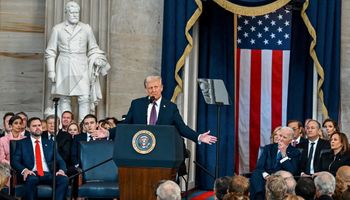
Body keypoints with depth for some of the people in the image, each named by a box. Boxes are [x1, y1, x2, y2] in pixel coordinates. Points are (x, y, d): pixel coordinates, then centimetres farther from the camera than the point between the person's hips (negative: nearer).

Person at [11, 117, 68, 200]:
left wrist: (61, 170, -9)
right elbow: (14, 161, 4)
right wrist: (24, 170, -17)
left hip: (48, 174, 2)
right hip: (32, 174, -2)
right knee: (31, 179, -39)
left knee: (64, 179, -29)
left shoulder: (50, 143, 21)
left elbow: (60, 160, 14)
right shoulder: (22, 143, 14)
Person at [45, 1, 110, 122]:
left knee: (84, 98, -10)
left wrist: (97, 61, -1)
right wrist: (51, 71, 2)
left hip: (81, 68, 0)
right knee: (64, 99, 0)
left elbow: (93, 49, 18)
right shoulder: (57, 29, 9)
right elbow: (50, 52, 10)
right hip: (64, 68, 0)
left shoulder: (86, 29, 12)